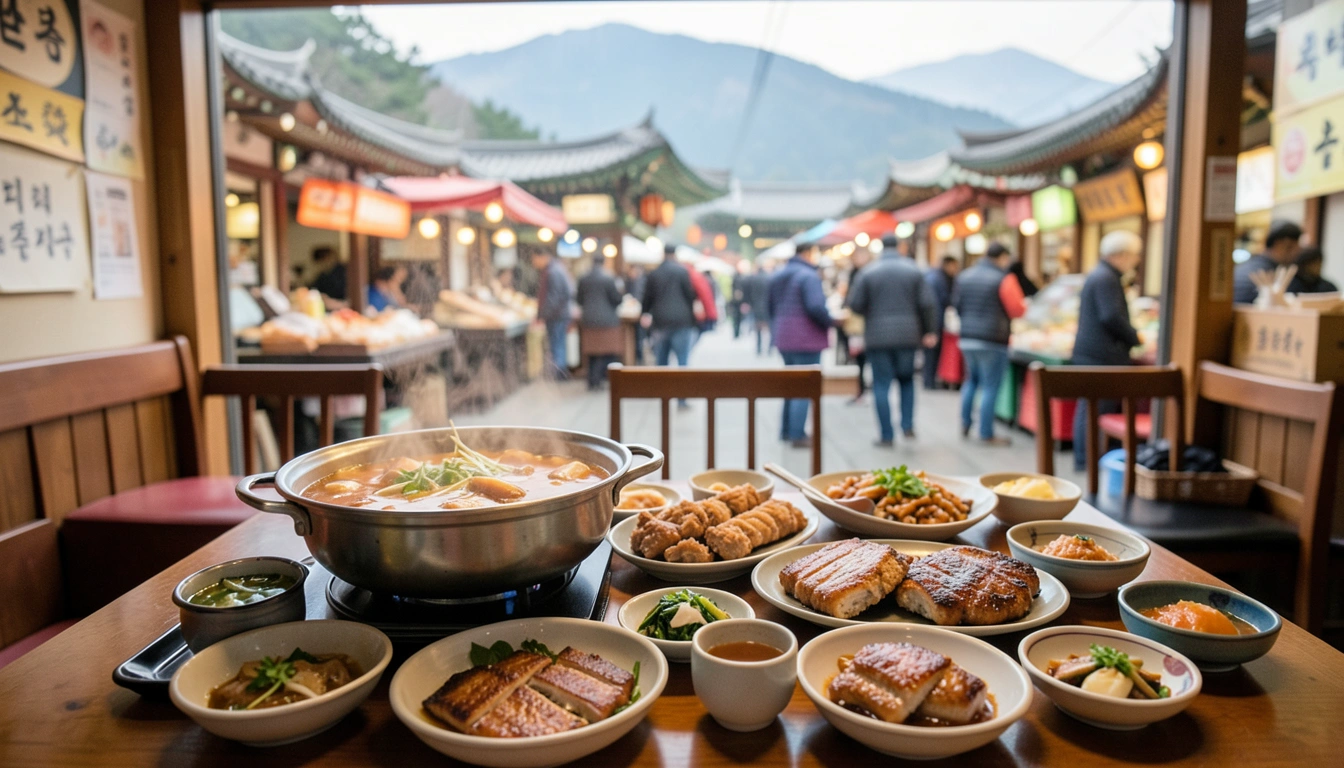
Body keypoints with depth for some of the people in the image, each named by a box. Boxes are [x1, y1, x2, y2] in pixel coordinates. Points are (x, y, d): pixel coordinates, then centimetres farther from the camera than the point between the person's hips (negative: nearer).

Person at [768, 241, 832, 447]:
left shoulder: (777, 276, 13)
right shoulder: (809, 276, -15)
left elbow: (770, 306, 17)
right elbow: (816, 307, -24)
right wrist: (830, 322, -8)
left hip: (783, 338, 8)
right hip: (806, 339, -8)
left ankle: (786, 430, 24)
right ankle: (797, 435, -3)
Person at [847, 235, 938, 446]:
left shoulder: (868, 272, -2)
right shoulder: (913, 270, 1)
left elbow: (855, 304, -5)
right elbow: (927, 304, -2)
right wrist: (928, 331, 8)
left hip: (877, 336, -2)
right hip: (907, 335, 2)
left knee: (881, 385, 3)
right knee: (907, 379, 20)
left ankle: (886, 435, 3)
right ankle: (907, 425, 8)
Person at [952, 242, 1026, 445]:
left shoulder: (964, 276, 7)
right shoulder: (1004, 279, -11)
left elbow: (957, 305, 11)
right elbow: (1017, 310, -11)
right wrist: (1024, 307, 11)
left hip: (967, 337, 6)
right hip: (993, 340, -6)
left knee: (972, 379, 23)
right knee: (990, 386, 0)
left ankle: (965, 425, 23)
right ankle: (986, 434, 4)